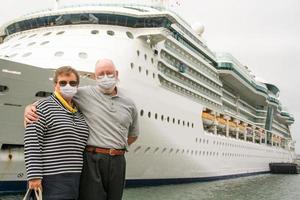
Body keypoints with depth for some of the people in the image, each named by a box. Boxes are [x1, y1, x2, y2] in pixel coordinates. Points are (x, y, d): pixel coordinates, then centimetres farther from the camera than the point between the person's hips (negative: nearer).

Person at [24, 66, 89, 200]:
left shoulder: (80, 113, 16)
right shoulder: (43, 107, -4)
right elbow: (32, 142, -11)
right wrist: (34, 176, -17)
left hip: (78, 179, 7)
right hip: (53, 180, -7)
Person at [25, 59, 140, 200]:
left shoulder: (129, 104, 11)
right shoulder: (84, 94, 0)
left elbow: (133, 134, 24)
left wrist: (115, 148, 12)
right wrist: (30, 108, -14)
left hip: (117, 162, 4)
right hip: (92, 160, -4)